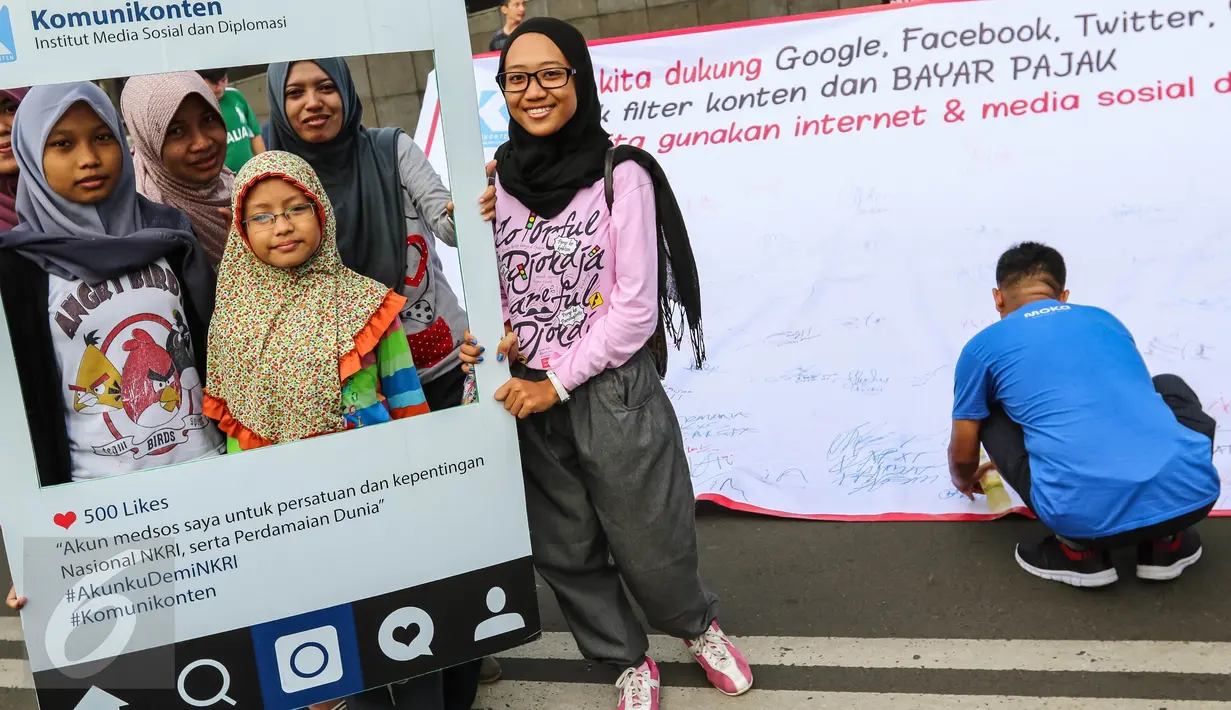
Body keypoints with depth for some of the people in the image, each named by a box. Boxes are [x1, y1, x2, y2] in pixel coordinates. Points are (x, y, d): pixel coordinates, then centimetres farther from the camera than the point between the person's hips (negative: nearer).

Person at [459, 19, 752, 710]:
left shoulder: (621, 175, -10)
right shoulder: (497, 182, 2)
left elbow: (635, 306, -13)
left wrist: (558, 384, -13)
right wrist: (485, 340, -9)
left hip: (615, 393, -4)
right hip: (529, 395, 4)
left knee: (650, 547, 10)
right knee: (565, 551, 16)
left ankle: (700, 626, 43)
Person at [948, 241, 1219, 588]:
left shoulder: (984, 346, 14)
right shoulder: (1105, 319, 26)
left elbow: (963, 454, 22)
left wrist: (965, 481, 49)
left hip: (1085, 515, -3)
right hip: (1189, 491, 4)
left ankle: (1079, 550, 15)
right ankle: (1167, 541, 22)